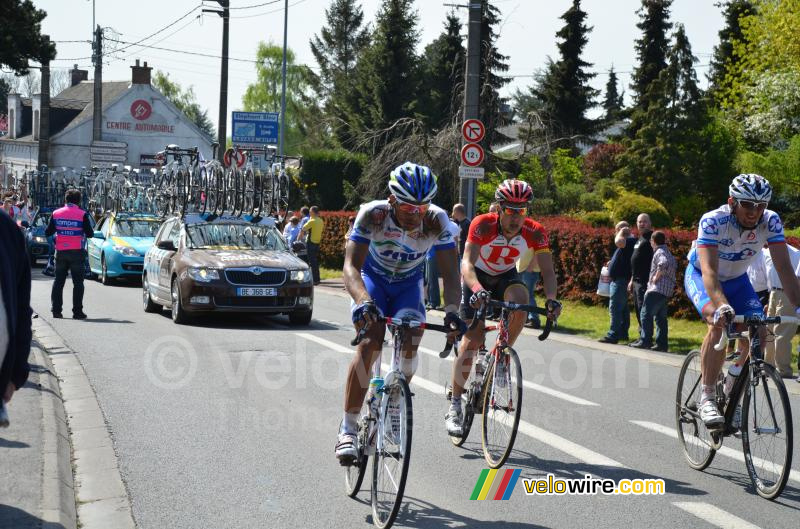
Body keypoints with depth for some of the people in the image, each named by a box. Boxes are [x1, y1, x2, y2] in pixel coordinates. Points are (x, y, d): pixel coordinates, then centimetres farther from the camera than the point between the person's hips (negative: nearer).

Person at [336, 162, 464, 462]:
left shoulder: (436, 221, -28)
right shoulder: (373, 215, -33)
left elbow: (450, 273, -28)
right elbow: (351, 266, -39)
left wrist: (451, 311, -46)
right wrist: (363, 301, -59)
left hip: (409, 283, 2)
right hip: (372, 278, -2)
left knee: (410, 344, -16)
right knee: (370, 344, -21)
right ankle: (348, 429, -17)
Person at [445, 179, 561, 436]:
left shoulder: (535, 232, -24)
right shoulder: (483, 225, -31)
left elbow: (548, 271, -27)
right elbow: (467, 263, -40)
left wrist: (551, 299, -46)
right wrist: (476, 289, -59)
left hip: (506, 277, 2)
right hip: (478, 277, -2)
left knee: (520, 300, -33)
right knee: (472, 340, -12)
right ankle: (455, 406, 0)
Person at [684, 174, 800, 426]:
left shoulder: (770, 222, -24)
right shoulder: (713, 221, -35)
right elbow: (709, 272, -45)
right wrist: (722, 306, -62)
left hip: (736, 279, 4)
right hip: (700, 276, -4)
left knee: (759, 332, -15)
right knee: (720, 323, -32)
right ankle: (707, 398, -22)